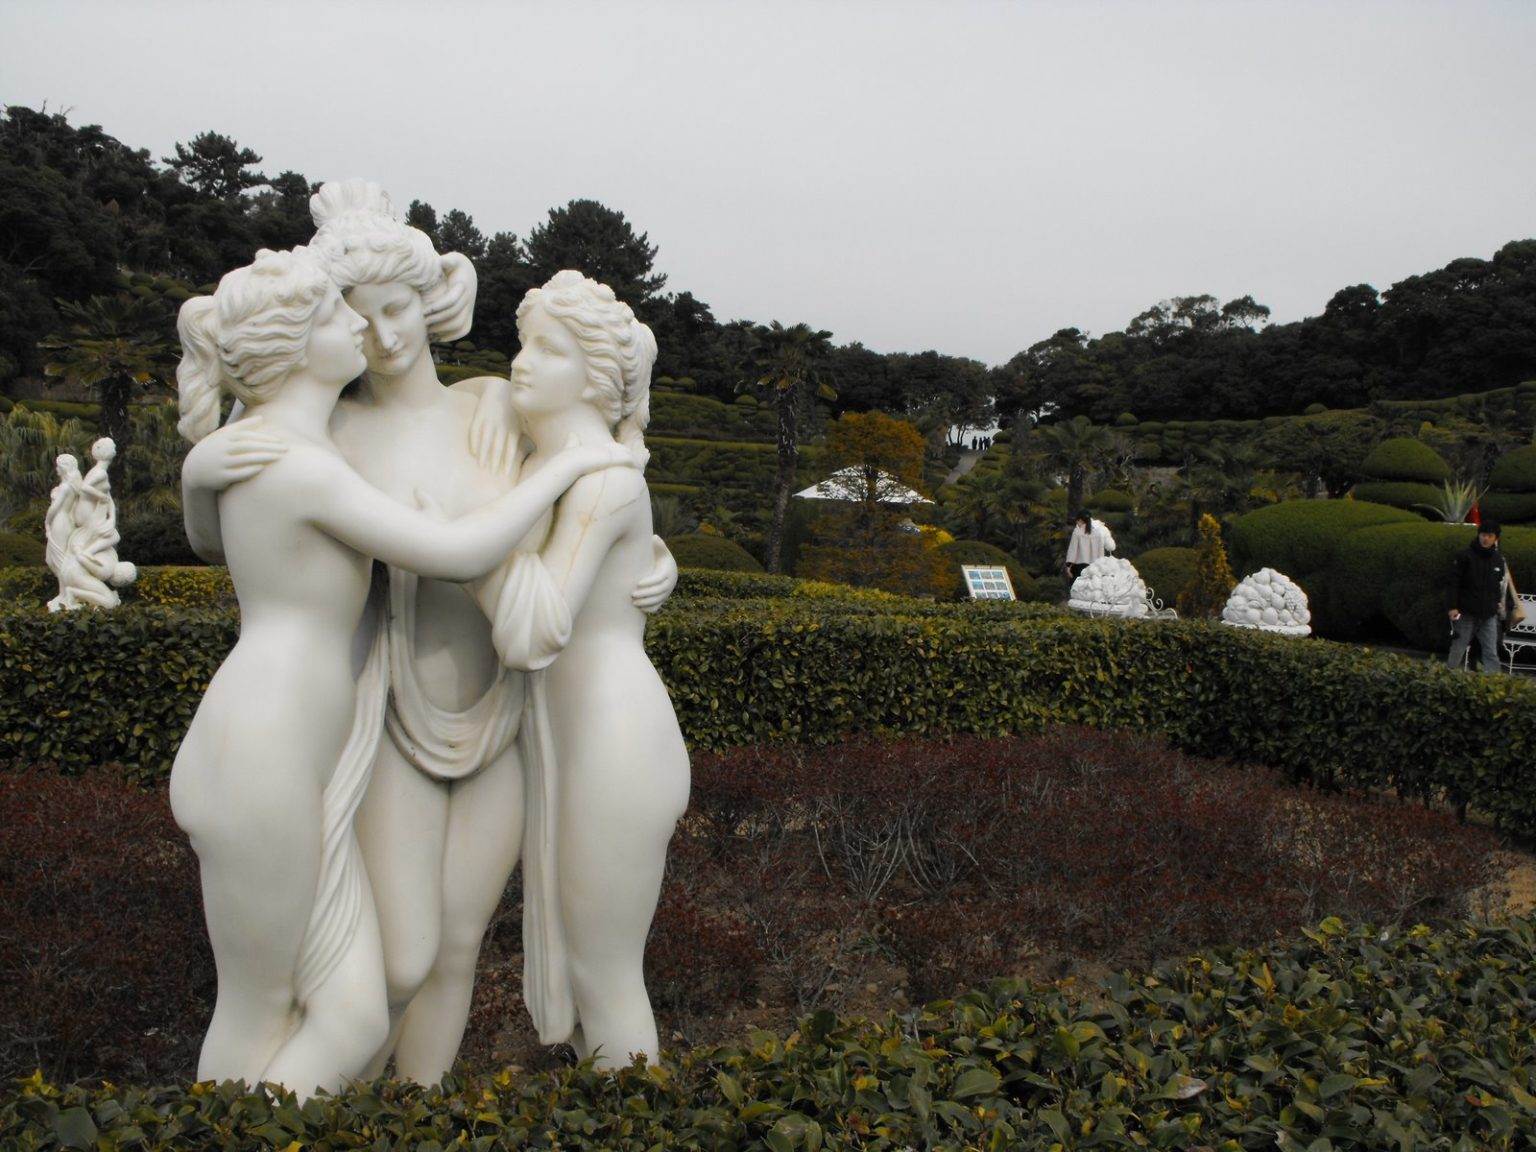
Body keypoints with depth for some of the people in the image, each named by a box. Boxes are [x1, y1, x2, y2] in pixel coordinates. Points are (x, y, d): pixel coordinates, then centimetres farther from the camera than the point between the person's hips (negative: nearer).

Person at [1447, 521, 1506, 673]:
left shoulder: (1498, 559, 7)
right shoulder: (1465, 556, -7)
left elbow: (1499, 583, 18)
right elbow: (1454, 582, -8)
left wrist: (1497, 602, 11)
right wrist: (1453, 606, -13)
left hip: (1489, 615, 4)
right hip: (1466, 613, -3)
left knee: (1491, 653, 0)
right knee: (1458, 650, 4)